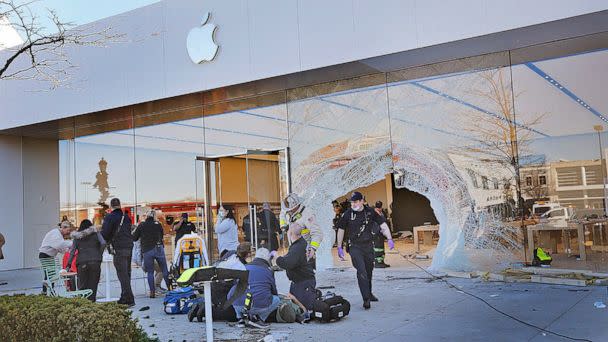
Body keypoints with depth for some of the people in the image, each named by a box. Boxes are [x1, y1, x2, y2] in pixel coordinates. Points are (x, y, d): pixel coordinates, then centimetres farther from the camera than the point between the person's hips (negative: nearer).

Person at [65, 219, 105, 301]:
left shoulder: (77, 237, 11)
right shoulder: (95, 234, 7)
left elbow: (72, 251, 6)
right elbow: (103, 243, -7)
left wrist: (69, 264, 9)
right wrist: (100, 254, 3)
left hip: (82, 263, 1)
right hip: (95, 261, -1)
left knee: (82, 284, 7)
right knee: (93, 283, 5)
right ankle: (91, 300, 2)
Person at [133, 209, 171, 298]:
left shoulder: (141, 225, 2)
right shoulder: (158, 225, 5)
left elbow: (134, 238, 7)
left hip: (146, 251, 0)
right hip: (159, 249, 0)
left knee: (150, 272, 6)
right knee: (165, 270, 7)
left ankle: (152, 292, 3)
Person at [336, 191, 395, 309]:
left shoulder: (370, 212, 0)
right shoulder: (347, 214, -4)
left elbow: (383, 224, 3)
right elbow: (341, 230, 6)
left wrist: (389, 239, -7)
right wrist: (339, 247, 8)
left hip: (368, 246, 3)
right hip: (354, 247, -3)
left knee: (369, 271, 13)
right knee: (361, 271, -17)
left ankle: (369, 293, 35)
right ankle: (366, 299, -17)